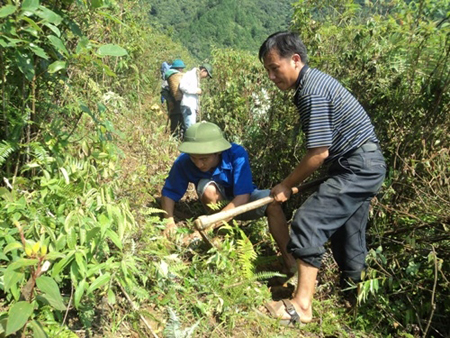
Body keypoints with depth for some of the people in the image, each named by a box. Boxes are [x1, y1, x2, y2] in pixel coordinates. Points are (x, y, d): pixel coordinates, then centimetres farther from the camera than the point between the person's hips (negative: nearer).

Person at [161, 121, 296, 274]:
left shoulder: (237, 154, -33)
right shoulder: (184, 162, -26)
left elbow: (243, 197, -39)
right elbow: (169, 192, -15)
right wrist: (169, 221, -31)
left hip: (243, 201, -1)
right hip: (218, 203, 1)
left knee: (272, 201, -31)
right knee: (208, 187, -33)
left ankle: (289, 259, -18)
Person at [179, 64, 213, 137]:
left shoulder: (197, 77, 25)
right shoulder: (190, 74, -3)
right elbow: (182, 86, -18)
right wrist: (196, 90, -14)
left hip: (193, 107, 10)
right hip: (188, 106, -10)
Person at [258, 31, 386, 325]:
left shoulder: (312, 91, -21)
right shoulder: (312, 80, 10)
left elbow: (319, 153, -21)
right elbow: (323, 149, 14)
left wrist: (287, 186, -9)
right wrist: (298, 180, 13)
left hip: (359, 166, -10)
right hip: (364, 164, 10)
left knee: (309, 221, -15)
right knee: (347, 232, 16)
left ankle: (302, 306, -8)